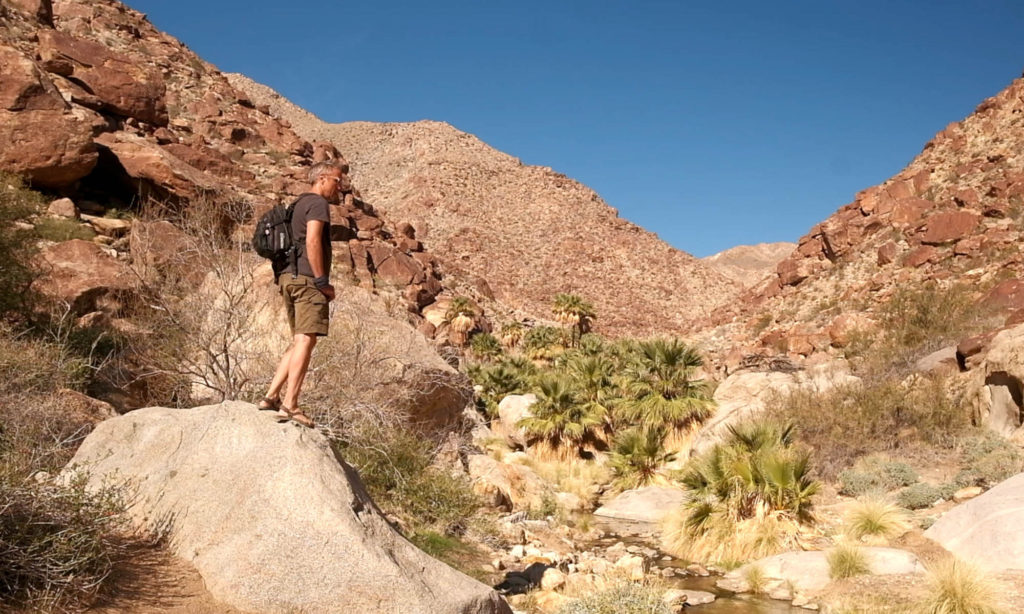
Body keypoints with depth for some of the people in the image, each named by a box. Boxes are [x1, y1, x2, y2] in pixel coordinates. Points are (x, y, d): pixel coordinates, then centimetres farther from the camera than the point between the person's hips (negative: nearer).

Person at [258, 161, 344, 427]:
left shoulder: (299, 204, 27)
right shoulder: (318, 203, -3)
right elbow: (312, 241, -17)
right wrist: (322, 280, -18)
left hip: (288, 276, 10)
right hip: (306, 278, -10)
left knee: (299, 342, 12)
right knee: (305, 340, -13)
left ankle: (272, 396, 8)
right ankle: (290, 404, -17)